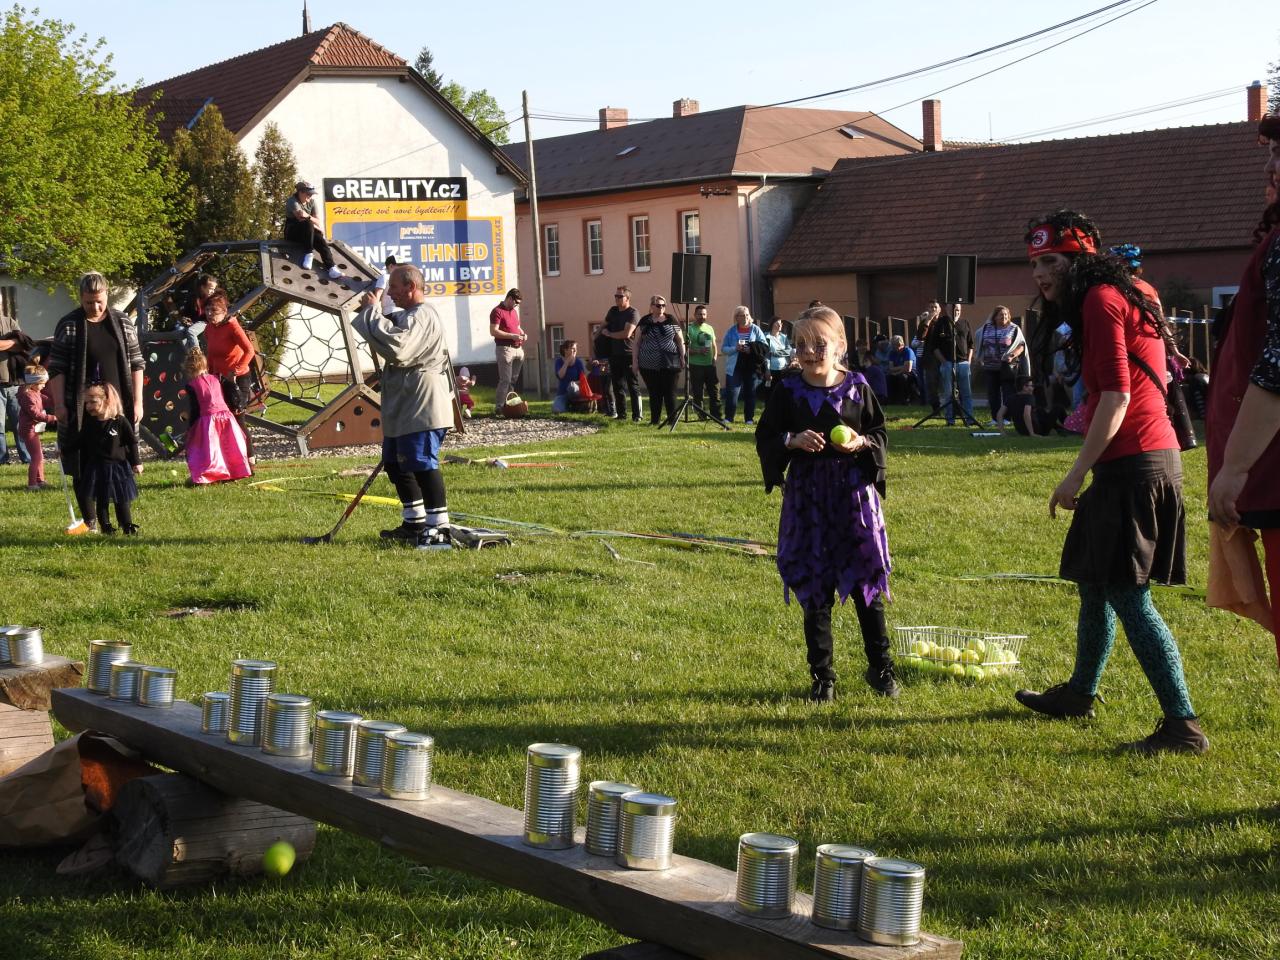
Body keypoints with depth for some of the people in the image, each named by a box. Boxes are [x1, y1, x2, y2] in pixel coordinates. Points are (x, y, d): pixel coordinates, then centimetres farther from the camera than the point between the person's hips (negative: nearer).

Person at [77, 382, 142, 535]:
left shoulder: (120, 421, -10)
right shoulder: (88, 424, -1)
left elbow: (132, 442, -3)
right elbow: (83, 448, 7)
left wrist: (136, 462, -2)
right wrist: (82, 470, 9)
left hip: (118, 466, -3)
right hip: (96, 469, 3)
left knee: (122, 500, 5)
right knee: (100, 500, 6)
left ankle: (128, 526, 13)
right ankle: (105, 526, 15)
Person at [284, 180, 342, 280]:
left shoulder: (311, 201, 5)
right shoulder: (292, 201, -14)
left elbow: (318, 221, -2)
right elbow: (301, 218, -27)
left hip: (307, 233, 5)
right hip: (292, 233, -5)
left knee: (320, 240, -28)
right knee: (308, 223, -36)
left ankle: (331, 267, -40)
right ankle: (309, 254, -32)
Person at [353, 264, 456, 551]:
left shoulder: (422, 316, -17)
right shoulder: (407, 315, 19)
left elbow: (395, 347, -30)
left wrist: (372, 312, -20)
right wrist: (373, 313, 8)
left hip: (421, 409, -11)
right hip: (403, 408, 12)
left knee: (422, 464, -11)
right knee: (395, 463, 18)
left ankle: (439, 529, -9)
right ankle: (414, 522, 27)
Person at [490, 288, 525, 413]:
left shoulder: (513, 311, 19)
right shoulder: (497, 311, -8)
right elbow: (493, 332, -16)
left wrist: (522, 333, 10)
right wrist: (512, 336, -19)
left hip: (518, 349, 8)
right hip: (505, 349, -8)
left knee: (514, 379, 7)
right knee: (505, 380, -10)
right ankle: (500, 406, -7)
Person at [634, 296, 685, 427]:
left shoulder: (671, 321, 6)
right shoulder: (645, 322, 7)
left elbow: (680, 340, 9)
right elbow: (637, 342, 9)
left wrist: (683, 357, 2)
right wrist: (635, 360, 3)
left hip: (670, 364, -1)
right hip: (649, 366, 1)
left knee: (670, 393, -1)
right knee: (654, 394, 6)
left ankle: (672, 420, 5)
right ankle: (655, 420, 14)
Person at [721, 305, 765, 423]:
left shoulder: (756, 330, 4)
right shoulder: (731, 331, 4)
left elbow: (764, 347, 0)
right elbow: (723, 349, 2)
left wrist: (752, 350, -17)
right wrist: (735, 348, -16)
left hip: (751, 367, 1)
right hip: (735, 368, -1)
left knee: (750, 394, 6)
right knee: (732, 393, -6)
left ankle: (749, 418, 14)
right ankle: (728, 417, 1)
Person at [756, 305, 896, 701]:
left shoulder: (857, 387, -1)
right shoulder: (787, 391, -2)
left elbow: (879, 433, 7)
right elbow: (764, 438, 2)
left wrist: (862, 443, -14)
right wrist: (792, 441, -17)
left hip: (854, 494, 0)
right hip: (807, 497, 0)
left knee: (866, 586, 6)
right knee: (814, 592, 5)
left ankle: (880, 666, 22)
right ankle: (822, 675, 15)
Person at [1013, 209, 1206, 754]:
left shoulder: (1101, 300, -11)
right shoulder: (1129, 293, 19)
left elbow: (1117, 396, -19)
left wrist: (1076, 475, -17)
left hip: (1132, 463, -10)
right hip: (1152, 457, 10)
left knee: (1126, 595, -10)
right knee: (1094, 582, 21)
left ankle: (1183, 725, -10)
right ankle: (1079, 693, 35)